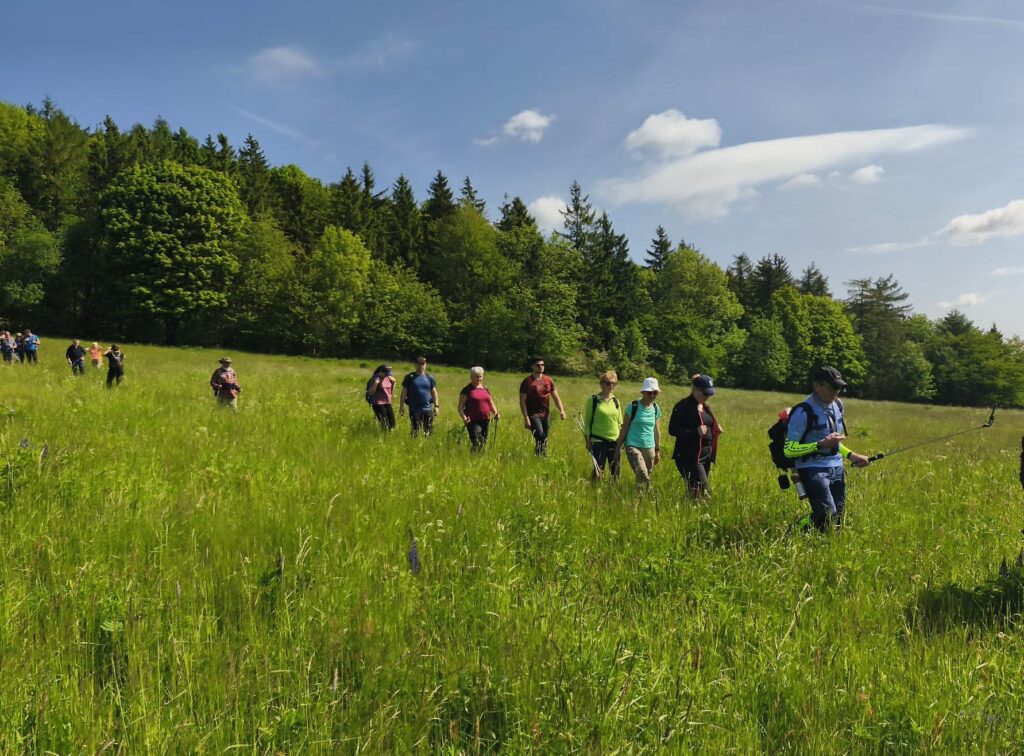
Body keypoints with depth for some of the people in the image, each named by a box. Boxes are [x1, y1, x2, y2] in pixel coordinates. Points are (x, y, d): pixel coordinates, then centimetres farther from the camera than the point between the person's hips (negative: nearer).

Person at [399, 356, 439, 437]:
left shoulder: (429, 377, 9)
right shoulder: (410, 377, 2)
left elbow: (434, 392, 12)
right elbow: (404, 392, 3)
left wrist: (436, 406, 5)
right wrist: (401, 406, -2)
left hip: (427, 409, 2)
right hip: (414, 409, -2)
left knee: (429, 431, 4)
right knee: (415, 431, -1)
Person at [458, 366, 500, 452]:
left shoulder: (485, 389, 16)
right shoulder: (467, 390, -1)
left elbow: (491, 403, 22)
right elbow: (460, 406, -5)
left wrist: (496, 413, 4)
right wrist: (463, 416, -22)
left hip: (485, 420, 6)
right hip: (473, 421, -6)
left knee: (484, 442, 10)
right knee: (476, 443, -16)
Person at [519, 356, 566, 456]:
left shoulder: (548, 380, 9)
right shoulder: (527, 382, -6)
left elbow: (556, 397, 12)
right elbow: (522, 401, -7)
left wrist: (561, 410, -2)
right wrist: (526, 418, -14)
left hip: (546, 415, 5)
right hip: (533, 415, -5)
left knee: (545, 440, 9)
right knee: (540, 437, -20)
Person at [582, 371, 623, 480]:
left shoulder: (616, 401, 9)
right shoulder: (593, 400, -4)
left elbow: (620, 423, 16)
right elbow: (586, 422, -2)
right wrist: (588, 441, -6)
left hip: (614, 441, 4)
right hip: (598, 441, -4)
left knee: (615, 471, 8)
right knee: (598, 471, -3)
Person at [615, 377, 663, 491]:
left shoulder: (656, 408, 8)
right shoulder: (633, 406, -6)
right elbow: (624, 428, 0)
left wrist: (658, 450, 19)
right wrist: (618, 447, 1)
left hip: (649, 447, 5)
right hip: (633, 446, -5)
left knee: (647, 477, 7)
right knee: (643, 478, -20)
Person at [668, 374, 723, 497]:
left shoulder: (705, 406, 16)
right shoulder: (683, 406, -11)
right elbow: (672, 430, -15)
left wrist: (716, 429, 4)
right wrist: (695, 432, -25)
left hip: (706, 454, 8)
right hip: (690, 455, -8)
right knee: (702, 487, -19)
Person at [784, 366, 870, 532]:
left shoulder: (837, 405, 11)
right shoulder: (803, 411, -16)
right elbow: (789, 449, -16)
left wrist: (851, 455, 13)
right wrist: (821, 445, -24)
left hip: (837, 468, 8)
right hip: (813, 470, -8)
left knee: (838, 519, 7)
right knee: (827, 518, -18)